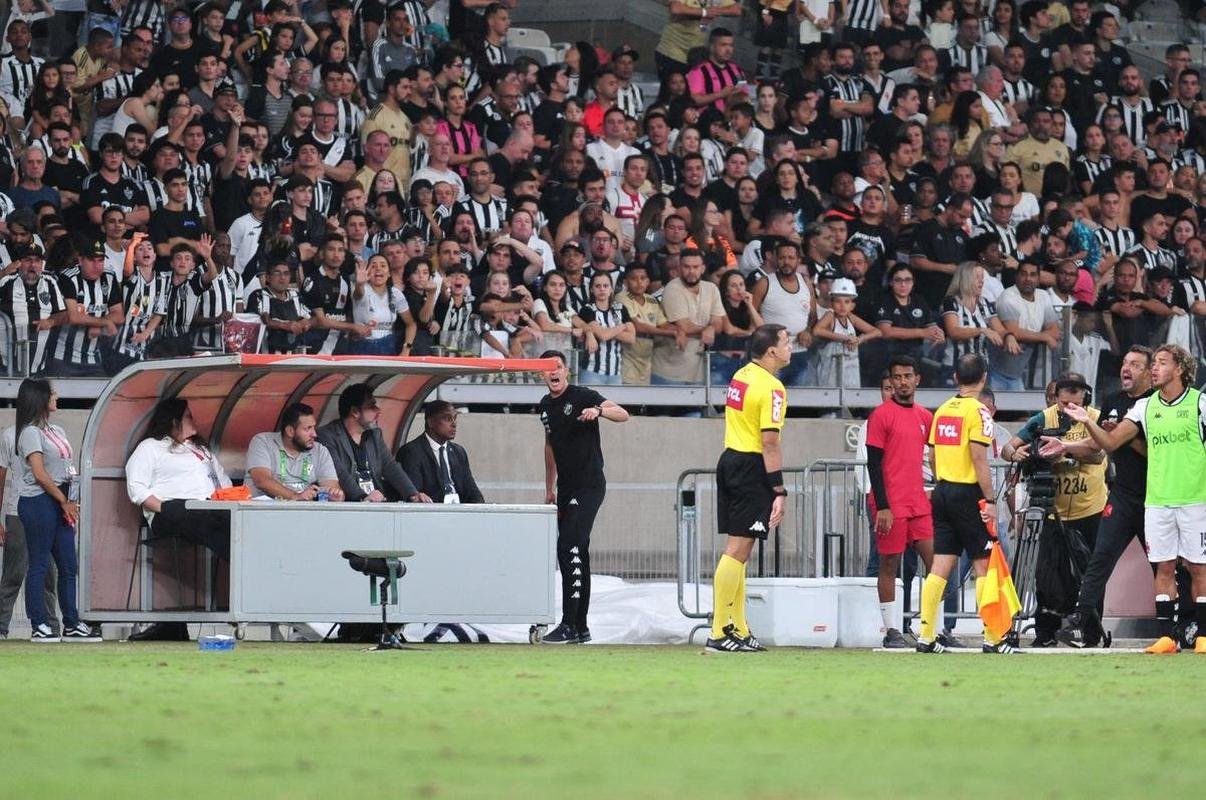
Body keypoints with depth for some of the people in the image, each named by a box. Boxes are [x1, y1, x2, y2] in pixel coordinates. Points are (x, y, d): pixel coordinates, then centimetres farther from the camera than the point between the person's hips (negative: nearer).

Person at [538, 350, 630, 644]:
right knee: (573, 554, 10)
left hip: (589, 485, -8)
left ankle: (569, 625, -19)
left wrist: (599, 410, -40)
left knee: (569, 548, -17)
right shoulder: (545, 406, 13)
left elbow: (623, 415, -20)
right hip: (566, 488, 8)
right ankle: (580, 628, 16)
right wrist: (550, 488, 24)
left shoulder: (582, 396, -9)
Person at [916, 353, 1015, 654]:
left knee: (940, 567, 6)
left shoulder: (942, 410, 11)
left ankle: (926, 637, 2)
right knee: (984, 566, -1)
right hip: (968, 494, -7)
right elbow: (979, 459, -15)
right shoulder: (978, 411, -10)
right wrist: (990, 500, -13)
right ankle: (992, 639, -1)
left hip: (942, 492, 7)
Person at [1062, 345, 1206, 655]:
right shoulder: (1145, 407, 9)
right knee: (1164, 568, 3)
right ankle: (1166, 637, 5)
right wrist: (1088, 423, -8)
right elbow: (1111, 442, 7)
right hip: (1157, 500, 4)